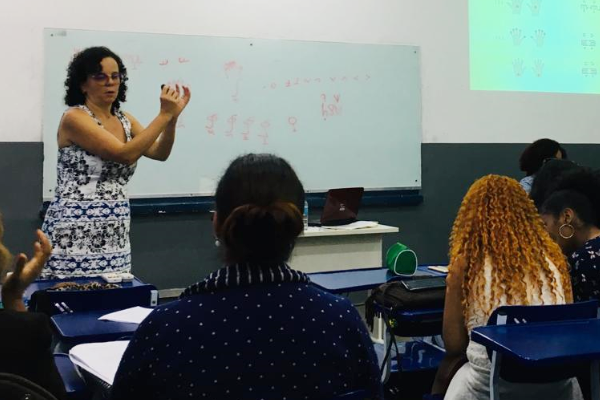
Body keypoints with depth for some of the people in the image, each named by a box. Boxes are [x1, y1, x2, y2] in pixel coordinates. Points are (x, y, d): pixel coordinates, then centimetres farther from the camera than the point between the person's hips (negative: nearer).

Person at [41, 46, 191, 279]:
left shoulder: (124, 120, 11)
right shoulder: (74, 118, -11)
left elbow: (159, 153, 4)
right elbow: (125, 154, -20)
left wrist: (173, 117, -10)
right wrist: (164, 115, -19)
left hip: (115, 233, 7)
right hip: (74, 233, -6)